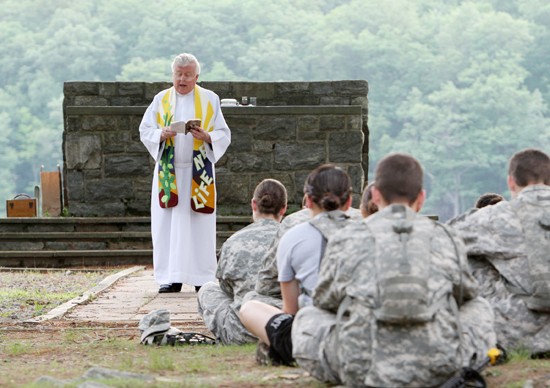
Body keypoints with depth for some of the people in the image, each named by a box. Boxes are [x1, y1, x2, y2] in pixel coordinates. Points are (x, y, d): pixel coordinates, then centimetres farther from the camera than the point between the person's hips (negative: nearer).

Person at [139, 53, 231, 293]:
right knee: (168, 225, -3)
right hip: (168, 171, 1)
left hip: (198, 172, -1)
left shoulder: (210, 100, 6)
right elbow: (145, 131, 4)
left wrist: (207, 137, -17)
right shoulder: (161, 100, 9)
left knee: (200, 225, -2)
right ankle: (172, 278, 0)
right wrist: (162, 134, -16)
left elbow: (224, 136, 3)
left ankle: (202, 277, 3)